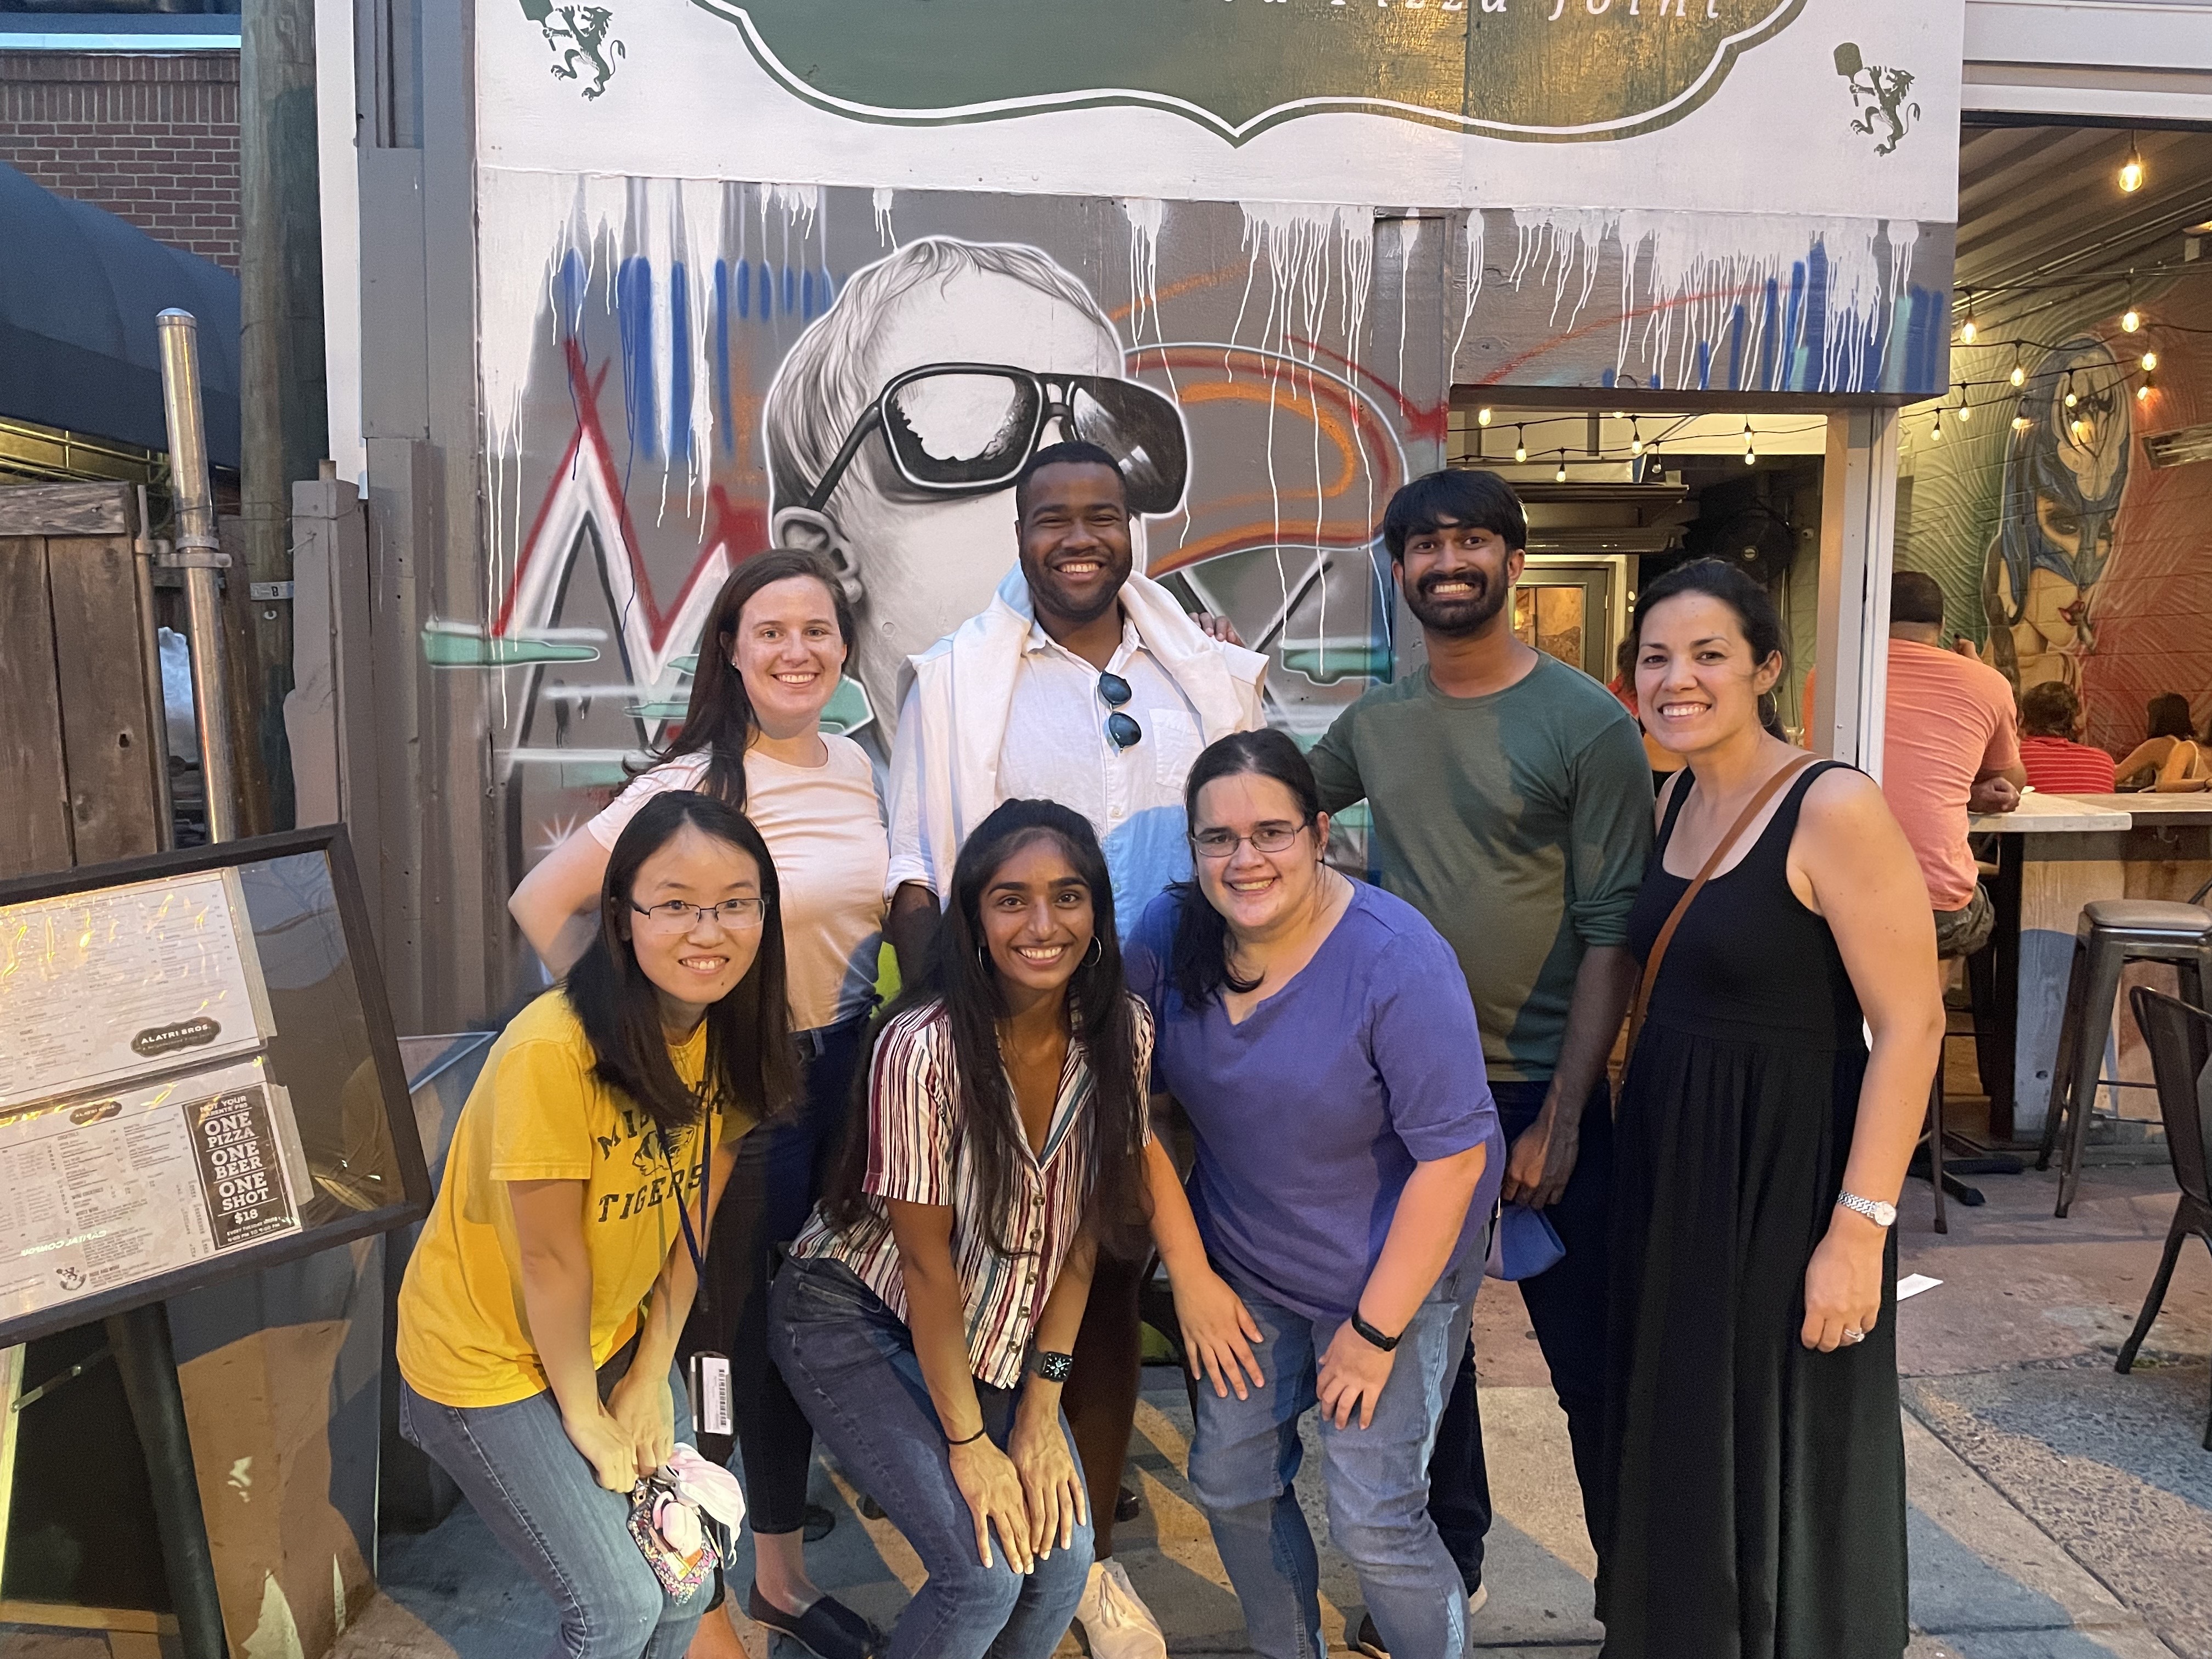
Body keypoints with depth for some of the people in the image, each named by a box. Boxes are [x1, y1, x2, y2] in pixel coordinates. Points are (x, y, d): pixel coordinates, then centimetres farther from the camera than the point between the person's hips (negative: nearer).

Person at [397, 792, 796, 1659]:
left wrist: (651, 1374, 0)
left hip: (610, 1338, 6)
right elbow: (549, 1258, -23)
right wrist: (585, 1416, -10)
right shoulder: (553, 1050, -32)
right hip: (491, 1359, -5)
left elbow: (693, 1210, -3)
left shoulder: (731, 1033, -11)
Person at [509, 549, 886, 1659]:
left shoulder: (854, 766, 3)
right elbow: (544, 903, -15)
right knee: (724, 1328, 7)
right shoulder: (692, 785, -17)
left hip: (842, 1069, 6)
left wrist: (853, 1032, 12)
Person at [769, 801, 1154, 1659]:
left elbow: (1083, 1226, -4)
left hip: (997, 1331, 5)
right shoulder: (924, 1047, -29)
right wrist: (967, 1441, -11)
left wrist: (1042, 1407, -5)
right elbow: (924, 1259, -20)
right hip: (857, 1318, -5)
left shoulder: (1121, 1033, -13)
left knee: (1063, 1558, -1)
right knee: (986, 1573, -11)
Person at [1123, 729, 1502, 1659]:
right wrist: (1189, 1275, -1)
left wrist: (1375, 1330, -17)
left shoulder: (1397, 961, -24)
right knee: (1230, 1485, 12)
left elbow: (1452, 1158, -22)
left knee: (1373, 1520, -5)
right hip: (1243, 1270, 5)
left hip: (1394, 1273, -4)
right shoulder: (1168, 935, -10)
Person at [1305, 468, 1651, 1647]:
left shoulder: (1586, 724, -9)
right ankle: (1446, 1563, 38)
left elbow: (1612, 932, -11)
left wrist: (1563, 1116, -15)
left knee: (1588, 1360, 8)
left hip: (1540, 1092, -4)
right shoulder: (1374, 722, 5)